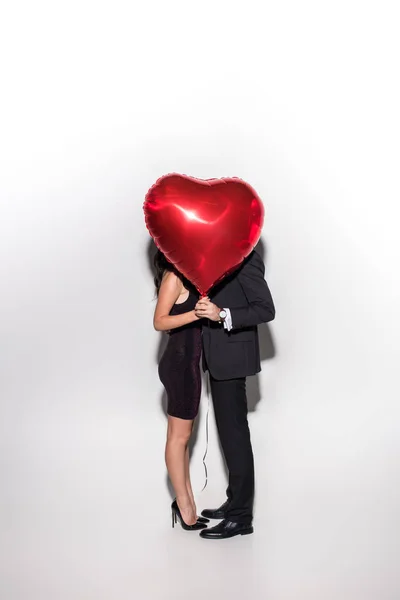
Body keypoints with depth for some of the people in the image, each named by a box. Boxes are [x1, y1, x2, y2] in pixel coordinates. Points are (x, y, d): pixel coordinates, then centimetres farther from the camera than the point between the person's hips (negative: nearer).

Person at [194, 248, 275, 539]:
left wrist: (222, 315, -29)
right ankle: (236, 502, 27)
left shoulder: (245, 257, -16)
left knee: (234, 434, -4)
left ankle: (241, 516, 4)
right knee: (229, 432, 16)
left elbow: (266, 309, -21)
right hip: (219, 355, 9)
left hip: (233, 355, -9)